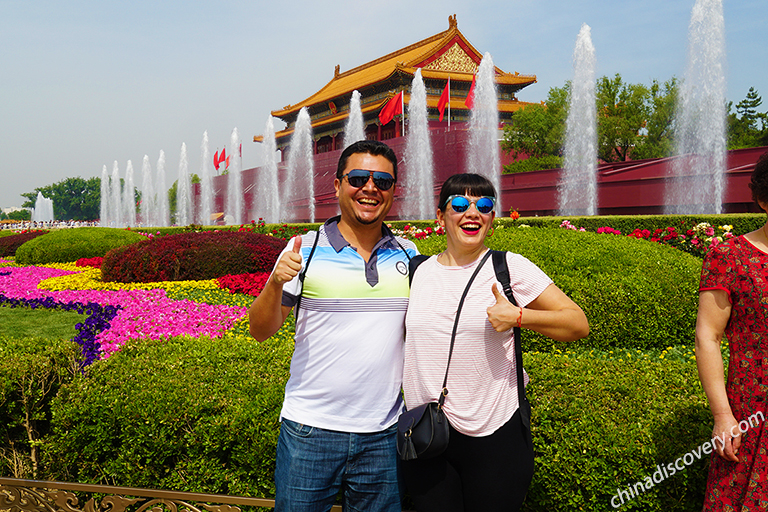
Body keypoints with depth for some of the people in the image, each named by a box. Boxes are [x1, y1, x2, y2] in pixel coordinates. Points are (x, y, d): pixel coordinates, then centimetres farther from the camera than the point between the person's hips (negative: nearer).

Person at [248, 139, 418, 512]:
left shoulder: (409, 256, 4)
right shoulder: (305, 249, -5)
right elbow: (260, 331, -3)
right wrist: (276, 283, -21)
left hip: (383, 434, 3)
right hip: (310, 430, -2)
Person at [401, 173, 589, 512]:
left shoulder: (509, 268, -5)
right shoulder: (417, 271, 5)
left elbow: (578, 324, -5)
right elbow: (398, 334, 21)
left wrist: (519, 316, -18)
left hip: (494, 435, -2)